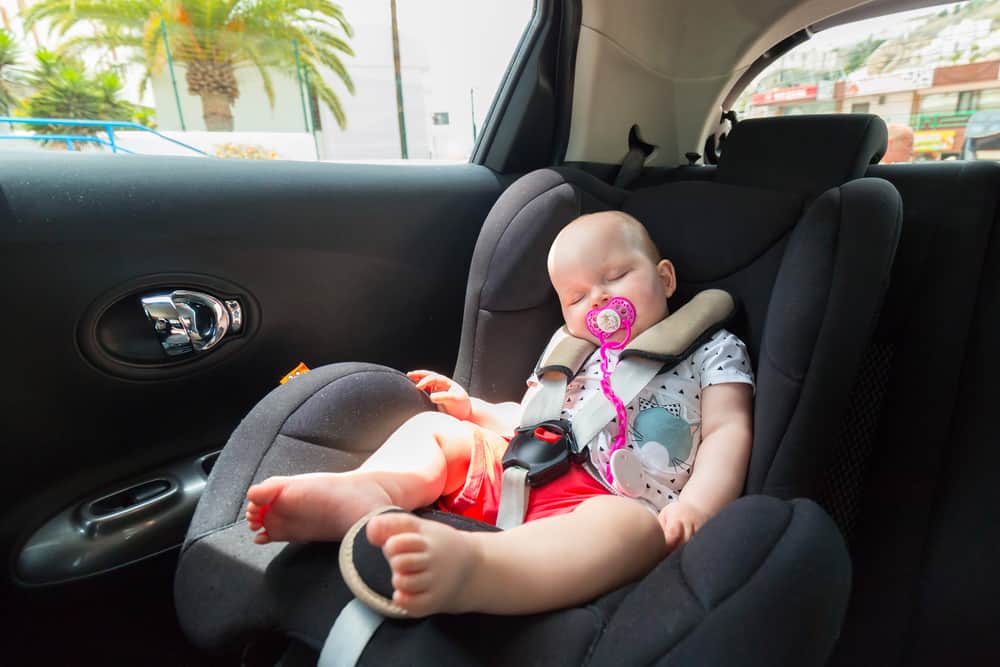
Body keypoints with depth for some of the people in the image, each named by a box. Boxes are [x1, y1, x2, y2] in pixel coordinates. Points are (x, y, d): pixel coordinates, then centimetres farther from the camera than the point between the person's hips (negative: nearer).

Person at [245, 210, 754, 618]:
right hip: (523, 471, 5)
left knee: (632, 525, -37)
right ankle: (366, 492, -32)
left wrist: (698, 502, -16)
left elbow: (728, 432, 2)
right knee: (435, 426, -2)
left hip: (618, 501, -4)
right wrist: (471, 409, 13)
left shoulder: (712, 349, 13)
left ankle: (461, 565, -60)